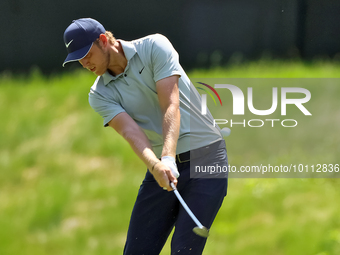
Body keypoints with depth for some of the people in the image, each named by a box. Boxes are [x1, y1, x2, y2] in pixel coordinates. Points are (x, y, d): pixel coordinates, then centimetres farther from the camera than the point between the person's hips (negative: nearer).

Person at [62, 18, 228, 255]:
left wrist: (168, 158, -33)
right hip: (162, 168, 5)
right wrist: (155, 164, -37)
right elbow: (130, 131, -16)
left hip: (205, 158, -5)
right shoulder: (100, 95, 2)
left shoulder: (154, 47, -8)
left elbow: (171, 106, -19)